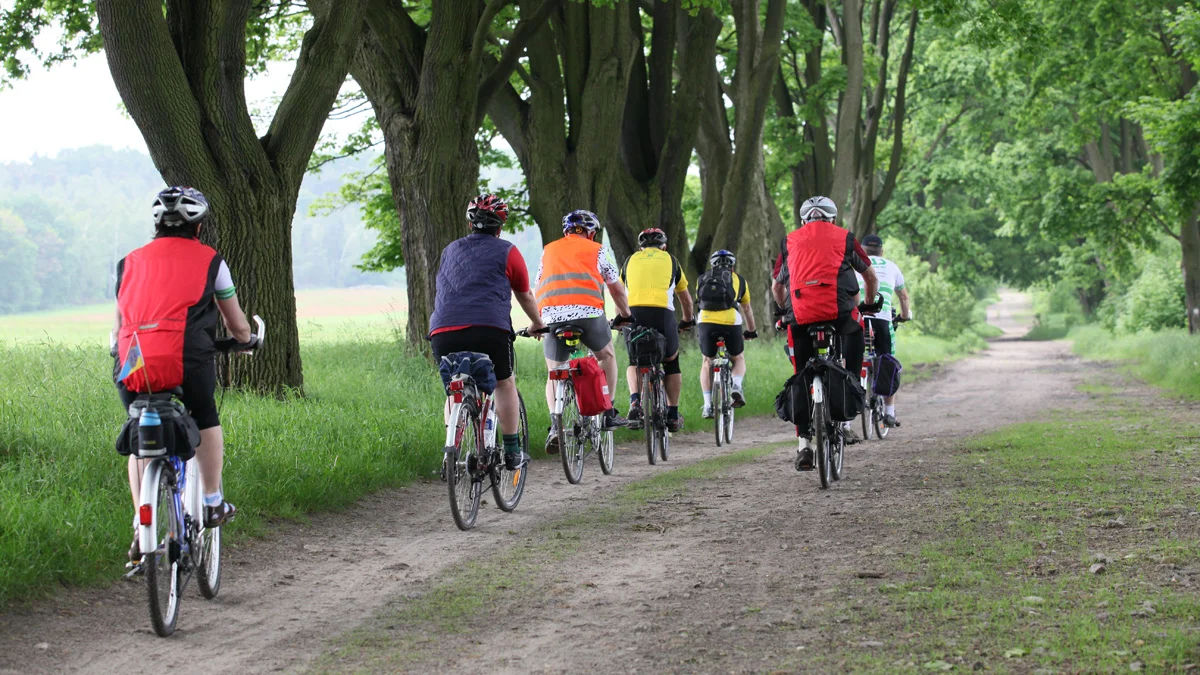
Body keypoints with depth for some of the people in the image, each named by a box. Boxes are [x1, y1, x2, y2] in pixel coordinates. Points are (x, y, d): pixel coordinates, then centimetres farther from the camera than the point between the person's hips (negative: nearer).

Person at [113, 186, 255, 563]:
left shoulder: (130, 262, 23)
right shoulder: (209, 260, 17)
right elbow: (237, 325, 25)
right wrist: (246, 339, 47)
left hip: (132, 367, 2)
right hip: (187, 361, -2)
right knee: (206, 419, 26)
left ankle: (142, 531, 13)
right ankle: (213, 504, 27)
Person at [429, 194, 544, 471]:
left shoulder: (451, 250, 25)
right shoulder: (506, 251, 13)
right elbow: (525, 296, 22)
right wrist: (537, 324, 40)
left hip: (442, 331, 3)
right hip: (489, 329, -3)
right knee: (505, 383, 17)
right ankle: (512, 453, 14)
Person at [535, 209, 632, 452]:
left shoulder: (549, 250, 26)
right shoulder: (598, 250, 17)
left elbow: (538, 288, 29)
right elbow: (617, 288, 22)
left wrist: (538, 322, 39)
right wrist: (625, 315, 37)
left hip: (552, 314, 2)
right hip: (588, 311, -2)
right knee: (606, 355, 25)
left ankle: (555, 427, -5)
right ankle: (608, 414, 22)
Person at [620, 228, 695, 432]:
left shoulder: (631, 260, 24)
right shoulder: (670, 260, 24)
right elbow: (685, 298, 35)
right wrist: (688, 321, 52)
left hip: (634, 313, 1)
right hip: (663, 313, -1)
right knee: (671, 362, 22)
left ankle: (634, 402, -1)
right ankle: (673, 416, 20)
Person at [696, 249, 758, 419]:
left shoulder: (702, 279, 24)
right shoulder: (739, 280, 22)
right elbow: (747, 309, 32)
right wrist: (751, 331, 47)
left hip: (706, 322, 1)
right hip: (731, 322, -1)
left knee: (707, 362, 20)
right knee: (739, 359, 23)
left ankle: (707, 405, 10)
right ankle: (736, 385, -5)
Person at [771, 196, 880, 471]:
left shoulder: (791, 241, 23)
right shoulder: (844, 237, 18)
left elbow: (776, 287, 30)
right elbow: (871, 277, 27)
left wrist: (786, 309, 47)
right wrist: (870, 304, 44)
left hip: (800, 315, 2)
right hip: (838, 309, -2)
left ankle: (803, 444, 6)